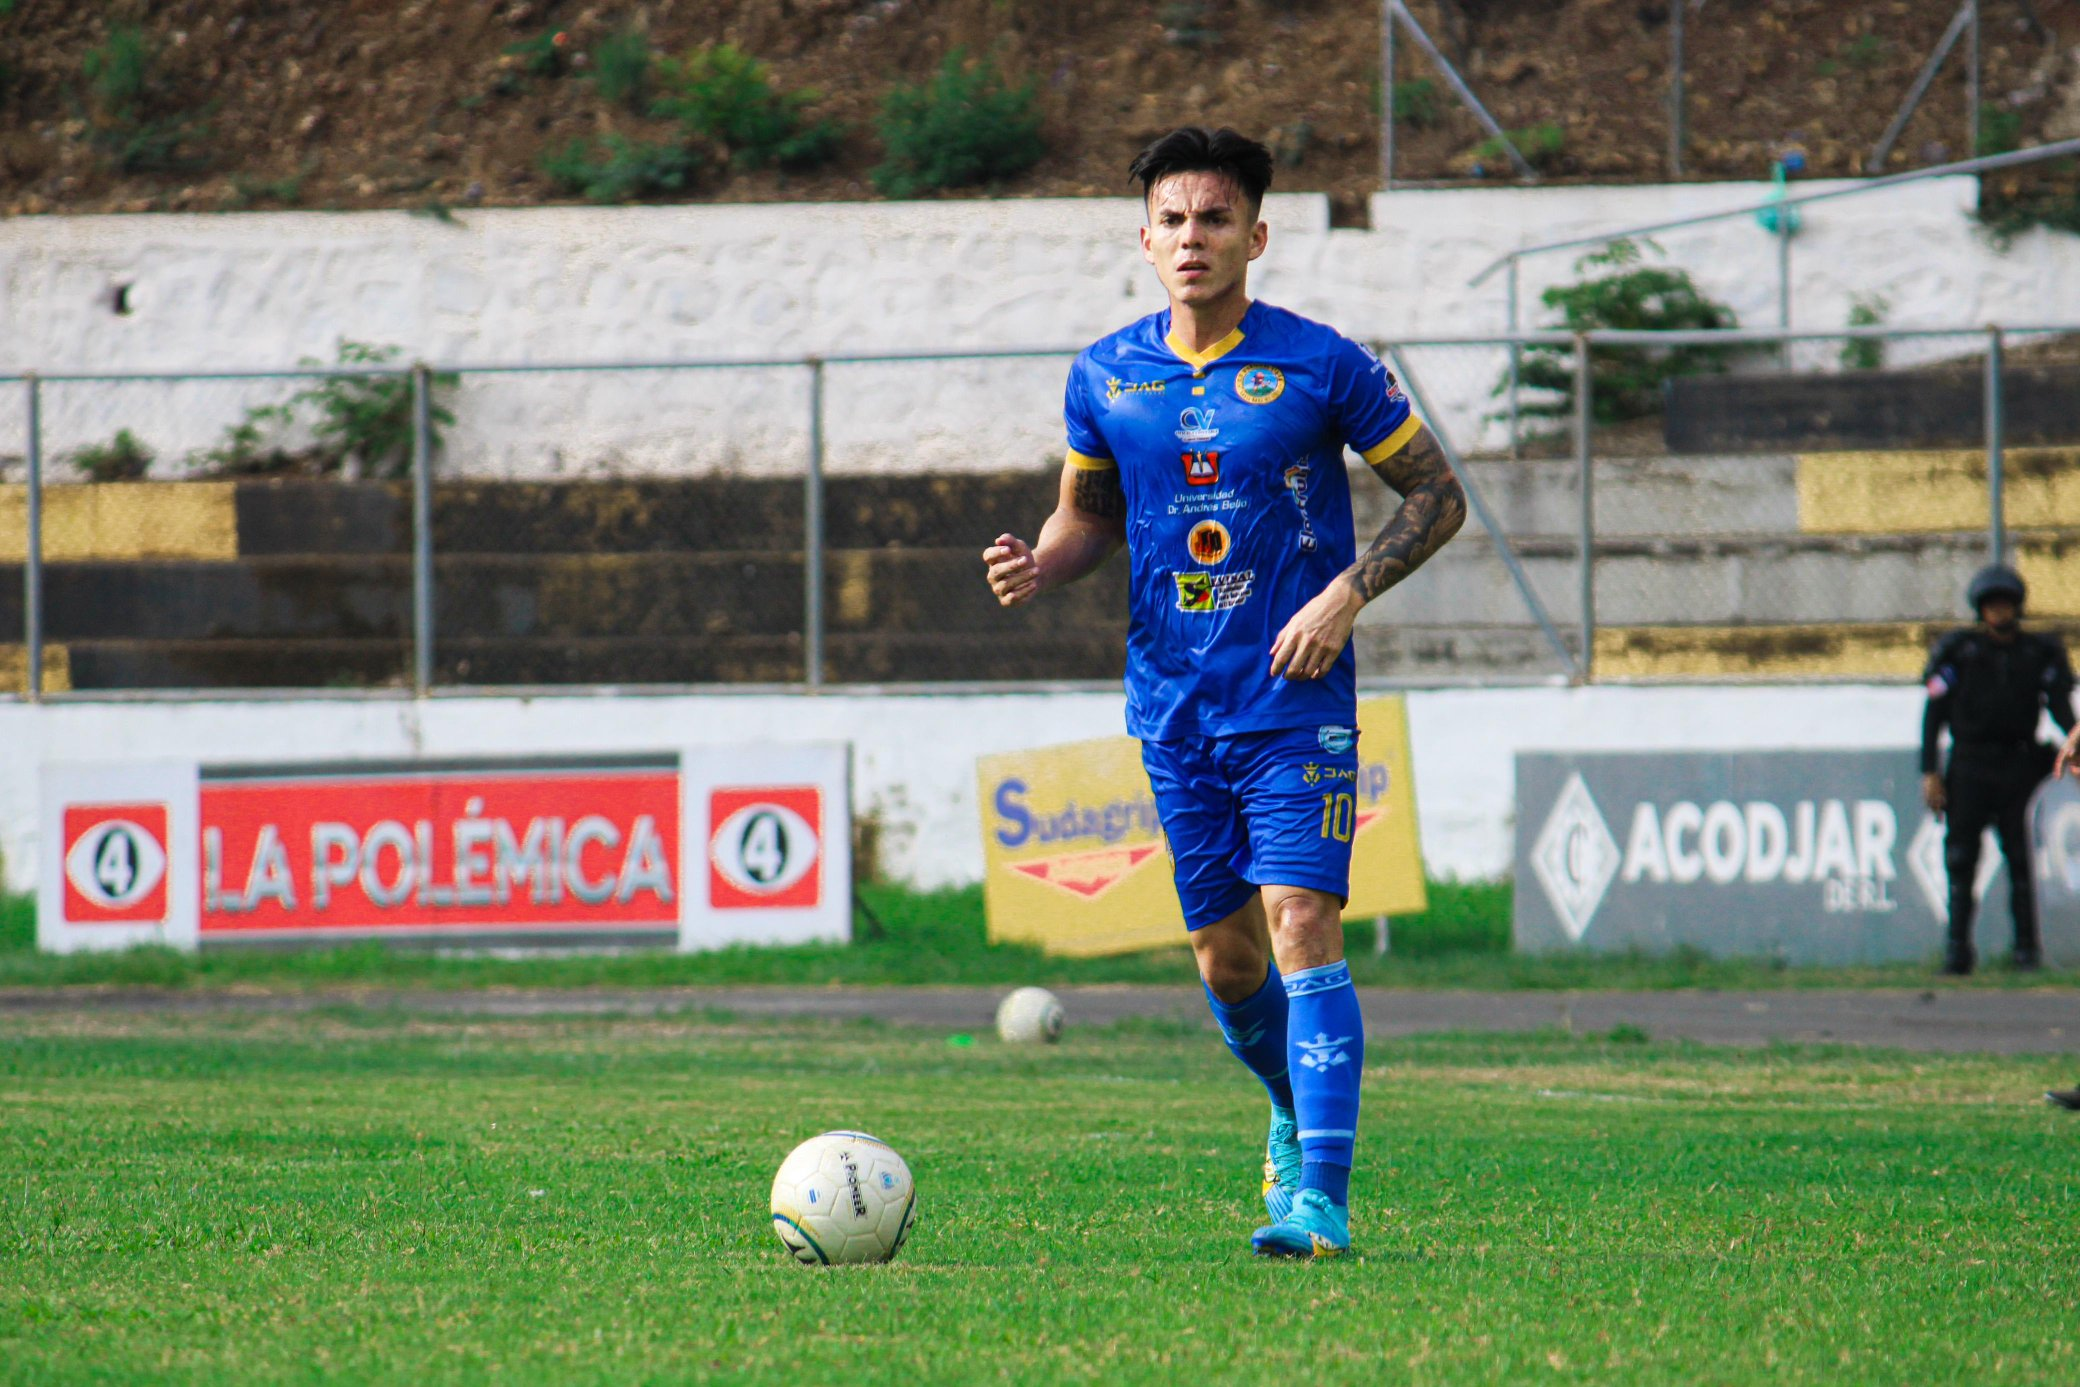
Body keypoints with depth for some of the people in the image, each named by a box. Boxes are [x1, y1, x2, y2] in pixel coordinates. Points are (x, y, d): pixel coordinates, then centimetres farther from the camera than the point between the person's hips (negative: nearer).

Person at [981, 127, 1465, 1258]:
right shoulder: (1103, 378, 5)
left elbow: (1437, 497, 2)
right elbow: (1090, 516, 19)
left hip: (1298, 699, -4)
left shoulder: (1321, 366, -6)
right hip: (1174, 703, 4)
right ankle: (1296, 1111, 38)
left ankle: (1317, 1196, -19)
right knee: (1225, 955, 9)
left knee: (1301, 925, -16)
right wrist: (1038, 566, -3)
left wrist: (1345, 594, -12)